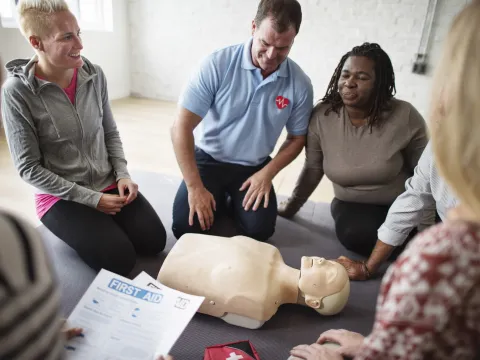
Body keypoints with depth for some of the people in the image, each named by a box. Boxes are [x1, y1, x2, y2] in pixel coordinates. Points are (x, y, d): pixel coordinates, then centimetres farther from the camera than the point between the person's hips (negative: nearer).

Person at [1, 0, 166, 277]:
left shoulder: (95, 75, -5)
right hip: (62, 197, -3)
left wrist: (123, 175, -8)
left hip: (108, 185, 4)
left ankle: (102, 224, 19)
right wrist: (91, 198, -16)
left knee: (155, 240, -7)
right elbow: (29, 168, -13)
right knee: (120, 259, -14)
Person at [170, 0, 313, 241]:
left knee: (259, 229, -17)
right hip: (208, 160, -1)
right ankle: (220, 201, 16)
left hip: (254, 168, 2)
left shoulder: (300, 84, -10)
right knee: (186, 227, -17)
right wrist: (195, 187, -21)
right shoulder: (217, 64, -18)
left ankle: (233, 203, 17)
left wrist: (268, 173, -12)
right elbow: (181, 127, -17)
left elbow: (297, 138, 4)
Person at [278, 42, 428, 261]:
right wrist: (291, 206, 10)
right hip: (353, 205, 0)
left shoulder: (405, 116, -17)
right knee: (356, 234, -29)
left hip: (403, 203, 1)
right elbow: (312, 169, 0)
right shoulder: (321, 117, -14)